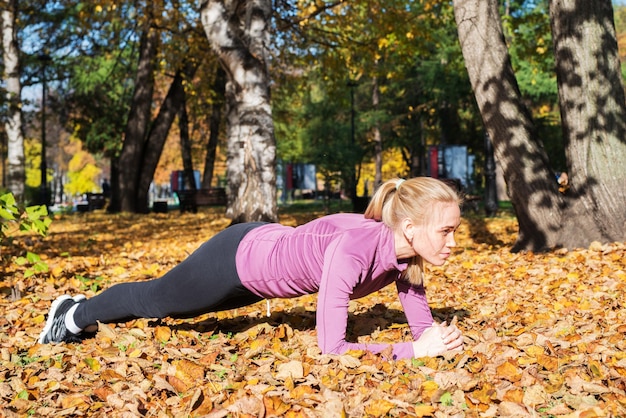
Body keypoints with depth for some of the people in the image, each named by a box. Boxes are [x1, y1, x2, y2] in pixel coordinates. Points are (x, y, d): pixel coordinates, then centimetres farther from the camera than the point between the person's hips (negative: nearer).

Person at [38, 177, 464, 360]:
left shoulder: (408, 250, -18)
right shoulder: (353, 250, -41)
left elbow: (423, 323, -7)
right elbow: (331, 347, -41)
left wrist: (439, 336, -28)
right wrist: (415, 350, -40)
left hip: (269, 246, 8)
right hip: (235, 258, -7)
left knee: (177, 307, 32)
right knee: (155, 300, 21)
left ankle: (82, 311, 59)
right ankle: (75, 314, 53)